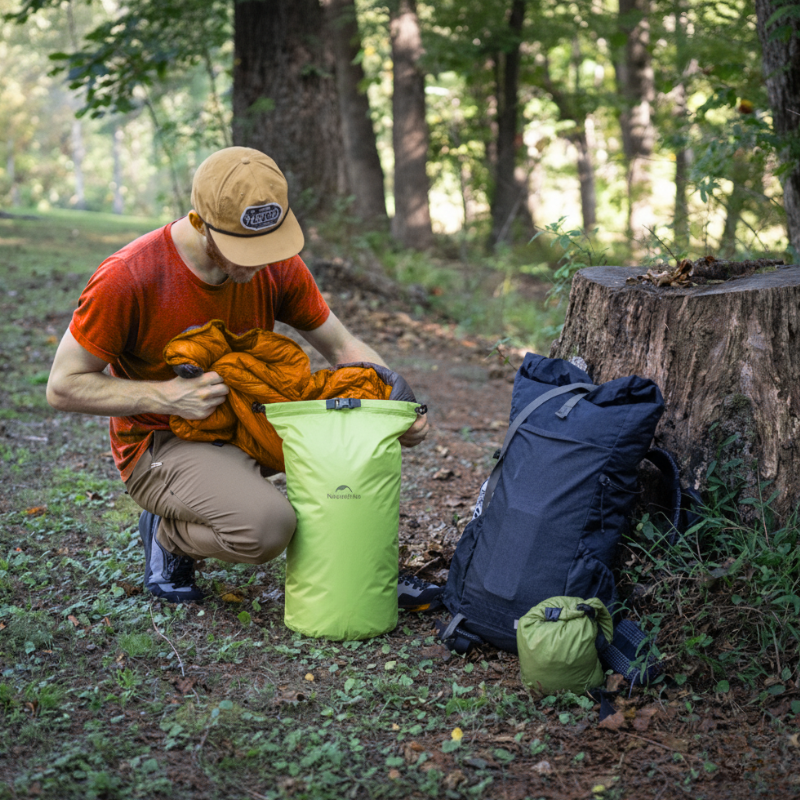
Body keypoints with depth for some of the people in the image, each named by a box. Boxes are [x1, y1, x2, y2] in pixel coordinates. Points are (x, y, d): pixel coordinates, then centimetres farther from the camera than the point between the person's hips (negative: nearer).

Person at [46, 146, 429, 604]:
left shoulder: (278, 264, -9)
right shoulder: (126, 279, -24)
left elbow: (343, 347, 1)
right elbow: (63, 386, -16)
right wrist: (167, 396, -27)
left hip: (248, 421, 6)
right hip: (162, 442, -5)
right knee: (267, 527, -32)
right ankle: (169, 536, 1)